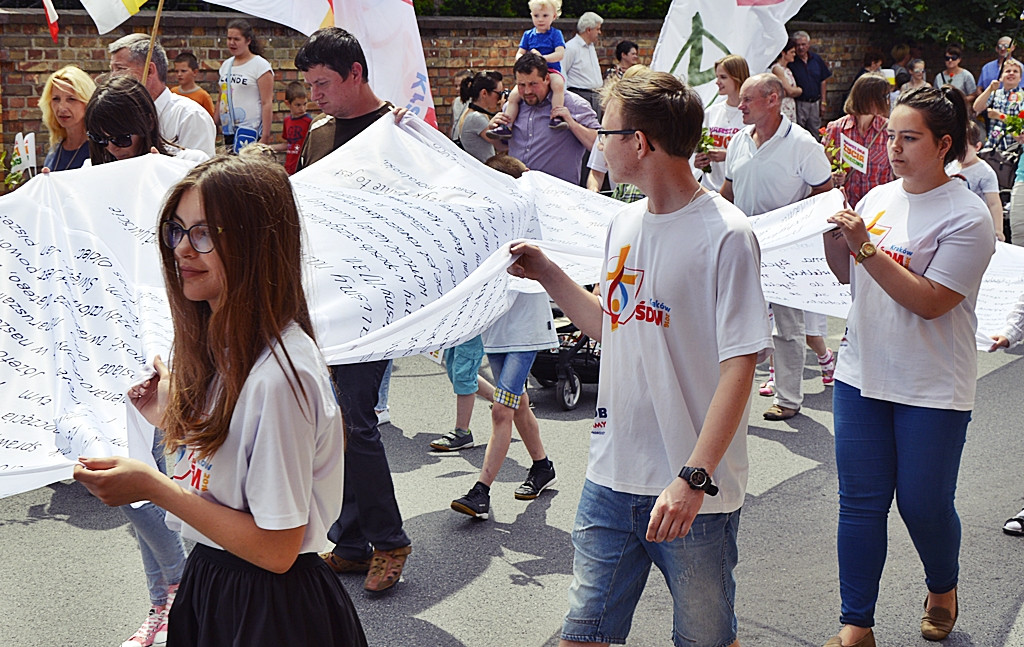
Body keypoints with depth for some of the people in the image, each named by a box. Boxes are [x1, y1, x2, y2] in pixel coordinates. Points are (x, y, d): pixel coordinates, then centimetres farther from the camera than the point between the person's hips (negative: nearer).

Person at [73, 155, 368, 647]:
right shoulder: (220, 345, 3)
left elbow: (276, 549, -23)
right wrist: (170, 418, 3)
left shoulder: (279, 375, -25)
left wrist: (154, 487, -21)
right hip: (209, 584, 8)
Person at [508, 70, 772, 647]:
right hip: (611, 476, 6)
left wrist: (694, 477, -23)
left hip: (694, 492, -6)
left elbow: (739, 367, -18)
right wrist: (546, 273, 15)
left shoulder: (725, 235, -15)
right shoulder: (625, 224, 9)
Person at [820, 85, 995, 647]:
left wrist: (865, 247, -23)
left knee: (924, 506, 7)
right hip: (862, 374, 5)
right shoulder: (879, 198, 6)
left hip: (932, 389, -5)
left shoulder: (966, 216, -13)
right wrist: (832, 234, -3)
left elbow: (931, 302, -20)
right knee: (861, 502, 7)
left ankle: (942, 589, 38)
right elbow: (849, 277, 15)